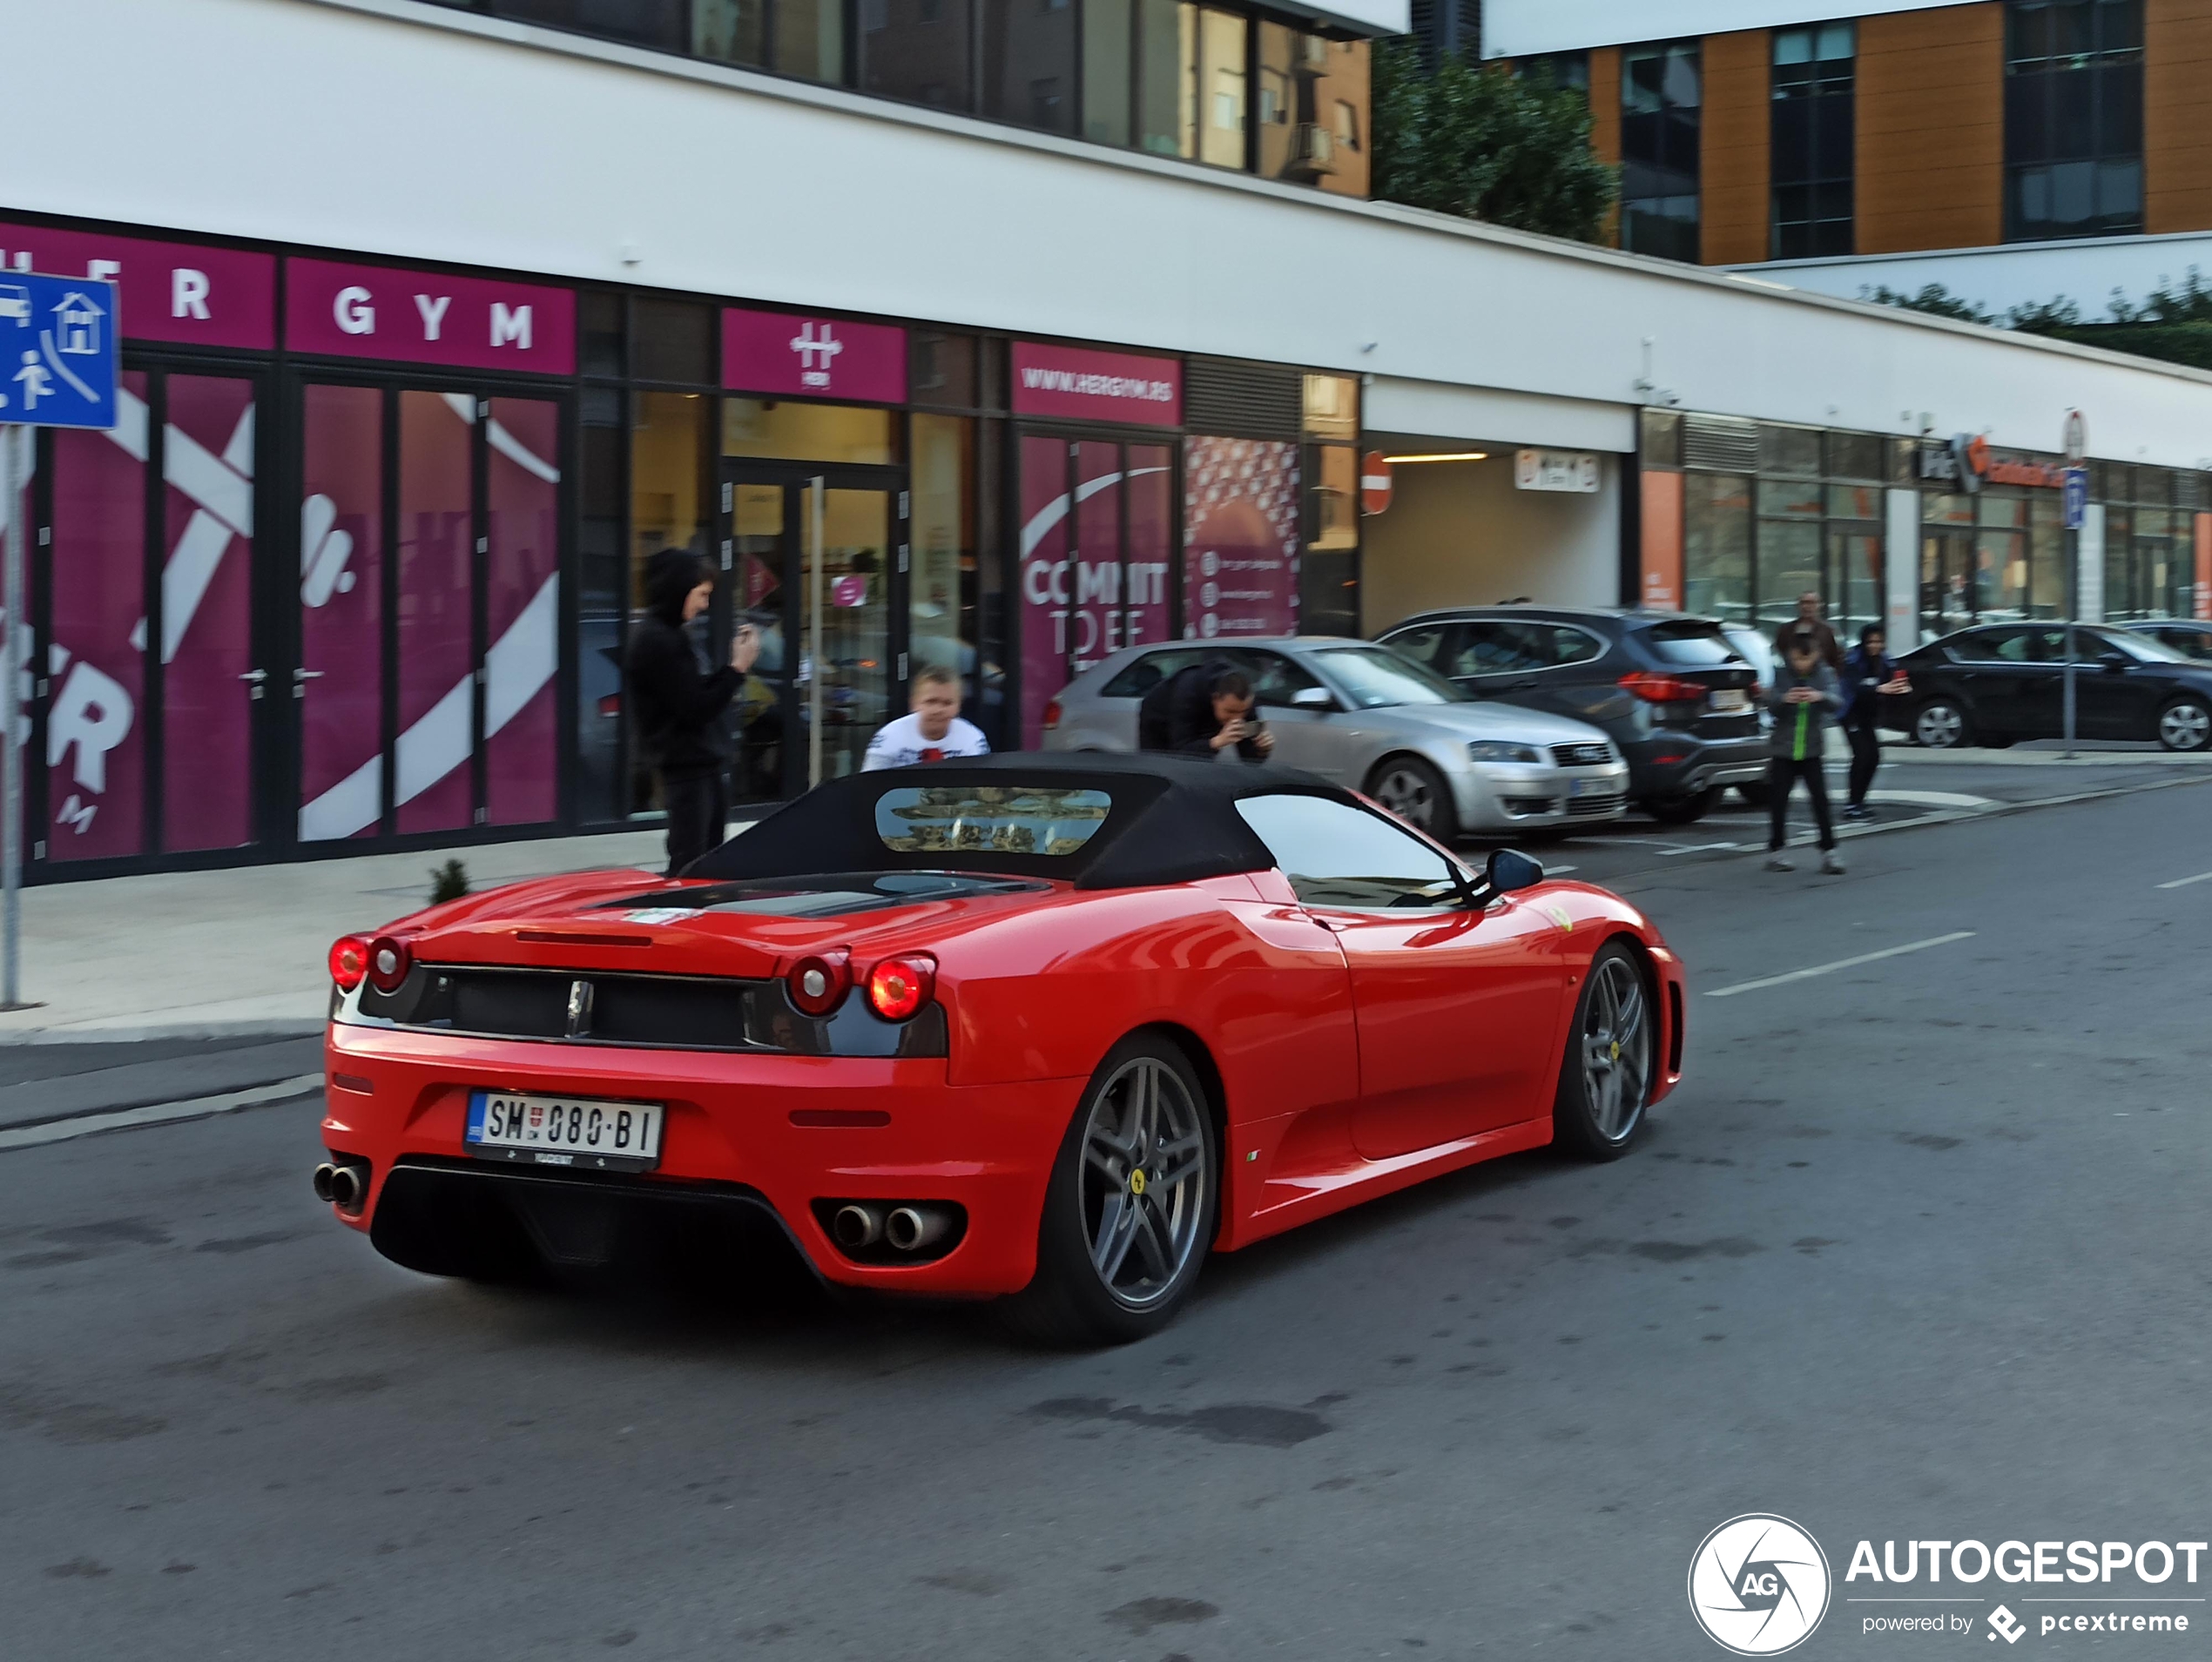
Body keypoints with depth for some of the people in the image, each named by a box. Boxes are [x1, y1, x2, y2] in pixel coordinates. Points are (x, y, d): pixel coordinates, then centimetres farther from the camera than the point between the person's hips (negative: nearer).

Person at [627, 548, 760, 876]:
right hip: (686, 766, -10)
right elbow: (695, 708, -19)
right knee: (688, 868, -8)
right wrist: (738, 668, -13)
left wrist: (735, 662, 3)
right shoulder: (656, 640, -16)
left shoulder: (674, 635, 14)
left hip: (705, 764, 10)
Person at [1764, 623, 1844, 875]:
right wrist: (1784, 698, -36)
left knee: (1821, 800, -4)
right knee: (1778, 802, 5)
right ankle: (1774, 851, 16)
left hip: (1812, 751, 0)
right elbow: (1769, 703, -13)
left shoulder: (1824, 674, -1)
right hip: (1783, 750, 0)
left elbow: (1836, 703, -14)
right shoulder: (1782, 675, -2)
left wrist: (1821, 697, -37)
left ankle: (1828, 852, 2)